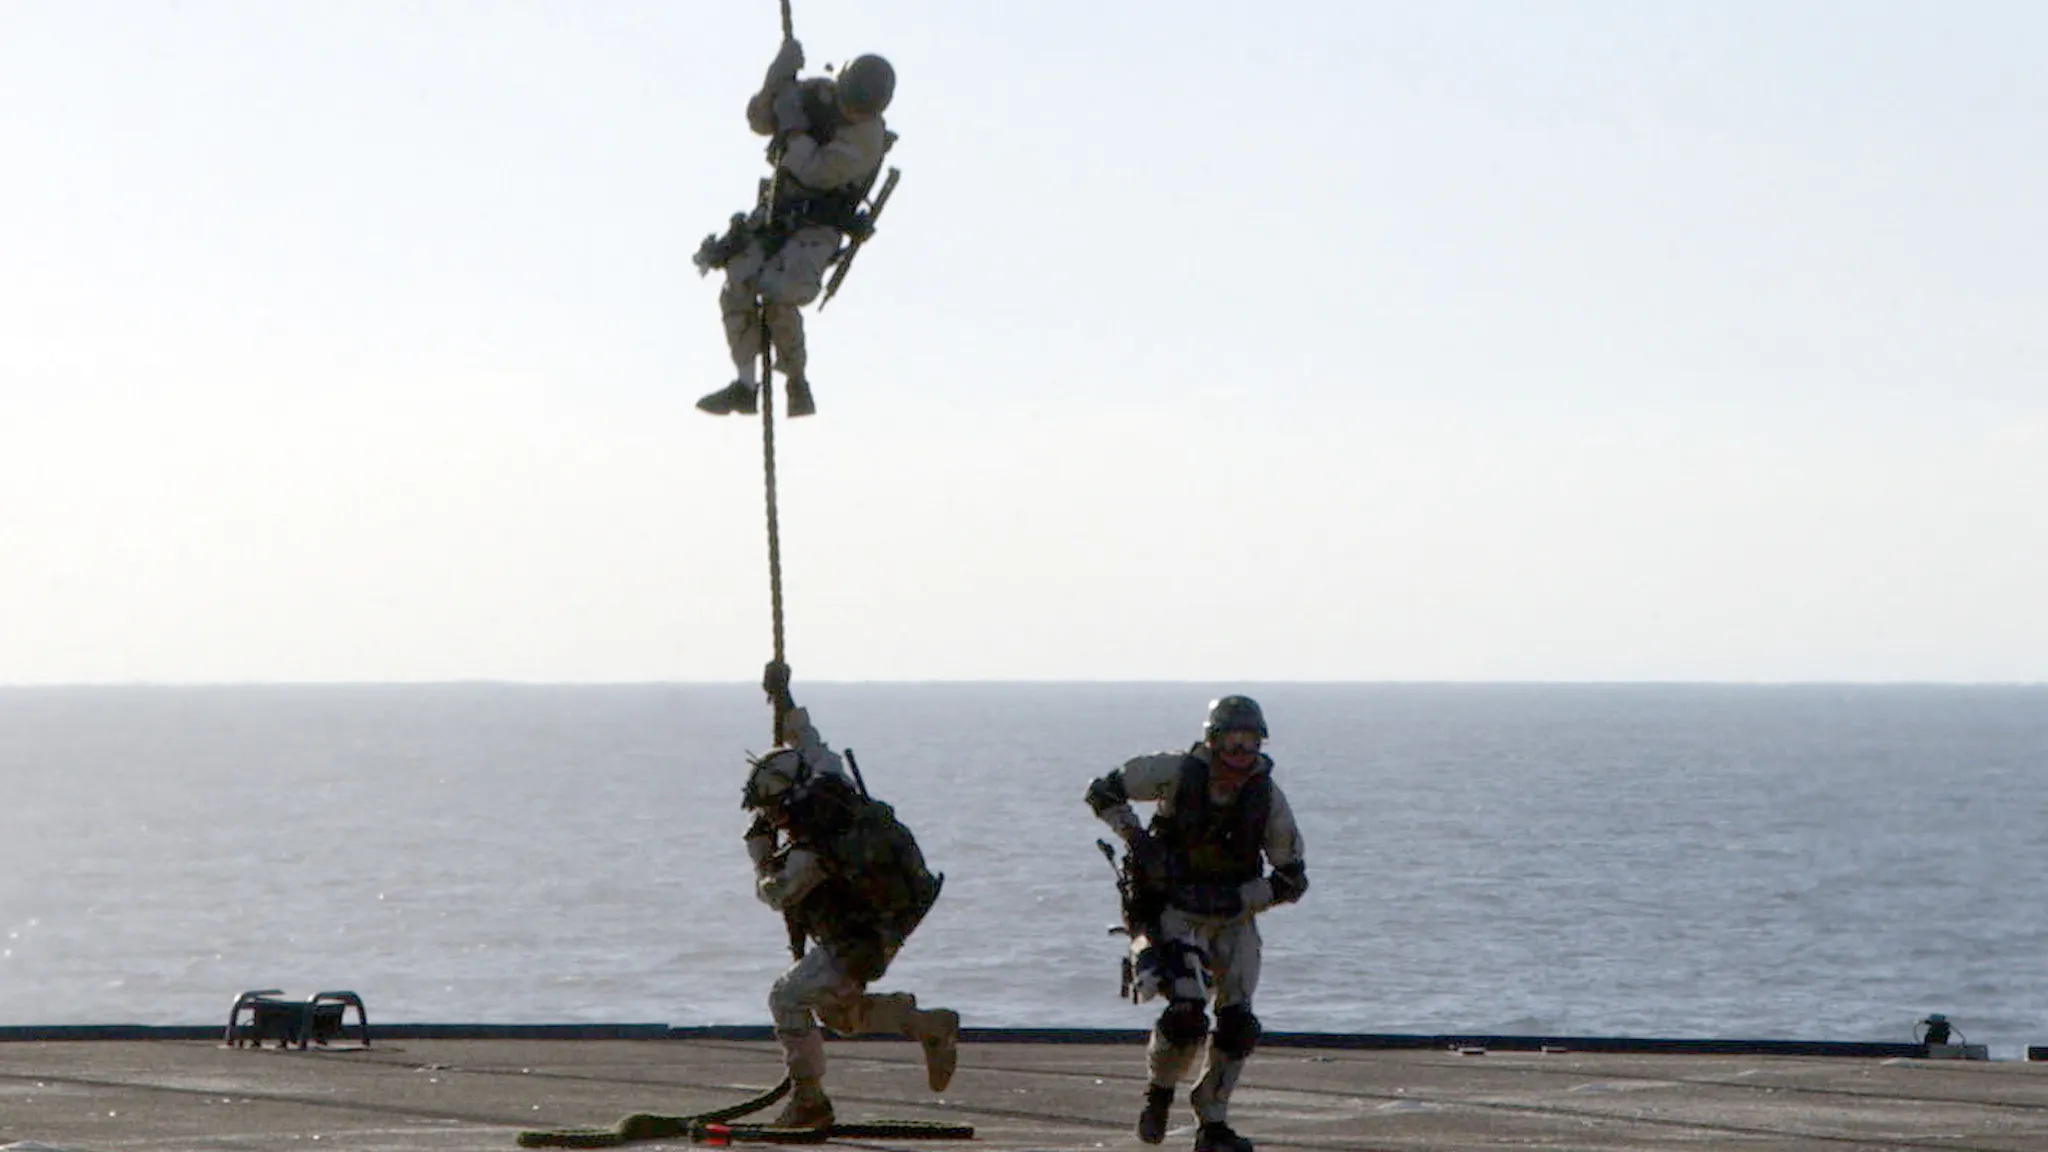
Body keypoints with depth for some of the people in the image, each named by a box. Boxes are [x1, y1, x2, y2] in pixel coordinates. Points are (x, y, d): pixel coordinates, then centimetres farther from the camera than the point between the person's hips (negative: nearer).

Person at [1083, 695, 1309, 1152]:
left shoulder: (1267, 797, -10)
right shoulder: (1177, 772, -14)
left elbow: (1292, 880, -3)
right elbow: (1102, 792, -2)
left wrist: (1237, 898, -15)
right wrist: (1136, 839, -15)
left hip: (1233, 915, 3)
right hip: (1178, 912, -3)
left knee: (1238, 1024, -8)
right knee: (1186, 1014, -21)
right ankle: (1160, 1090, 9)